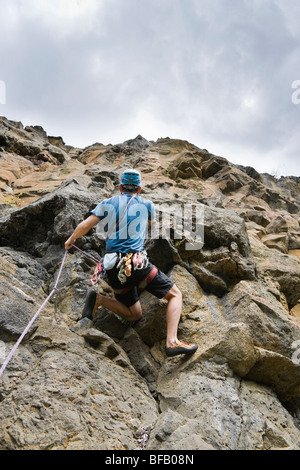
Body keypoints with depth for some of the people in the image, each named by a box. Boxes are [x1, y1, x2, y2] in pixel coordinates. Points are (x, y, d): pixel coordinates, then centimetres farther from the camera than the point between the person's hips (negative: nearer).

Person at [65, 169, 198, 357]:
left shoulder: (108, 204, 13)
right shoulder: (147, 205, 10)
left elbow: (84, 226, 8)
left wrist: (71, 240, 26)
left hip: (113, 269, 5)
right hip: (136, 262, -4)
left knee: (134, 315, 19)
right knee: (175, 295, 7)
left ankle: (99, 299, -4)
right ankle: (172, 342, -12)